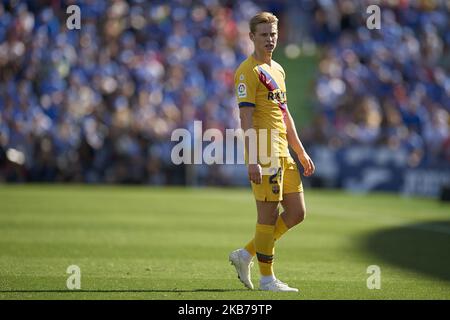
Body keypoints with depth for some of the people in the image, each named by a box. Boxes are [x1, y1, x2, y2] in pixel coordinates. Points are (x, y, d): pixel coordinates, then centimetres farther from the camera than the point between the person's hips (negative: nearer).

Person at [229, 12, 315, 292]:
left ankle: (246, 255, 17)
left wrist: (301, 152, 22)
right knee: (269, 215, -5)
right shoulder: (249, 71, -9)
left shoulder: (277, 69, 19)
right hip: (264, 153, -9)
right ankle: (267, 279, 4)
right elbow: (246, 118, -16)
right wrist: (252, 160, -22)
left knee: (297, 212, 9)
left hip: (282, 152, 9)